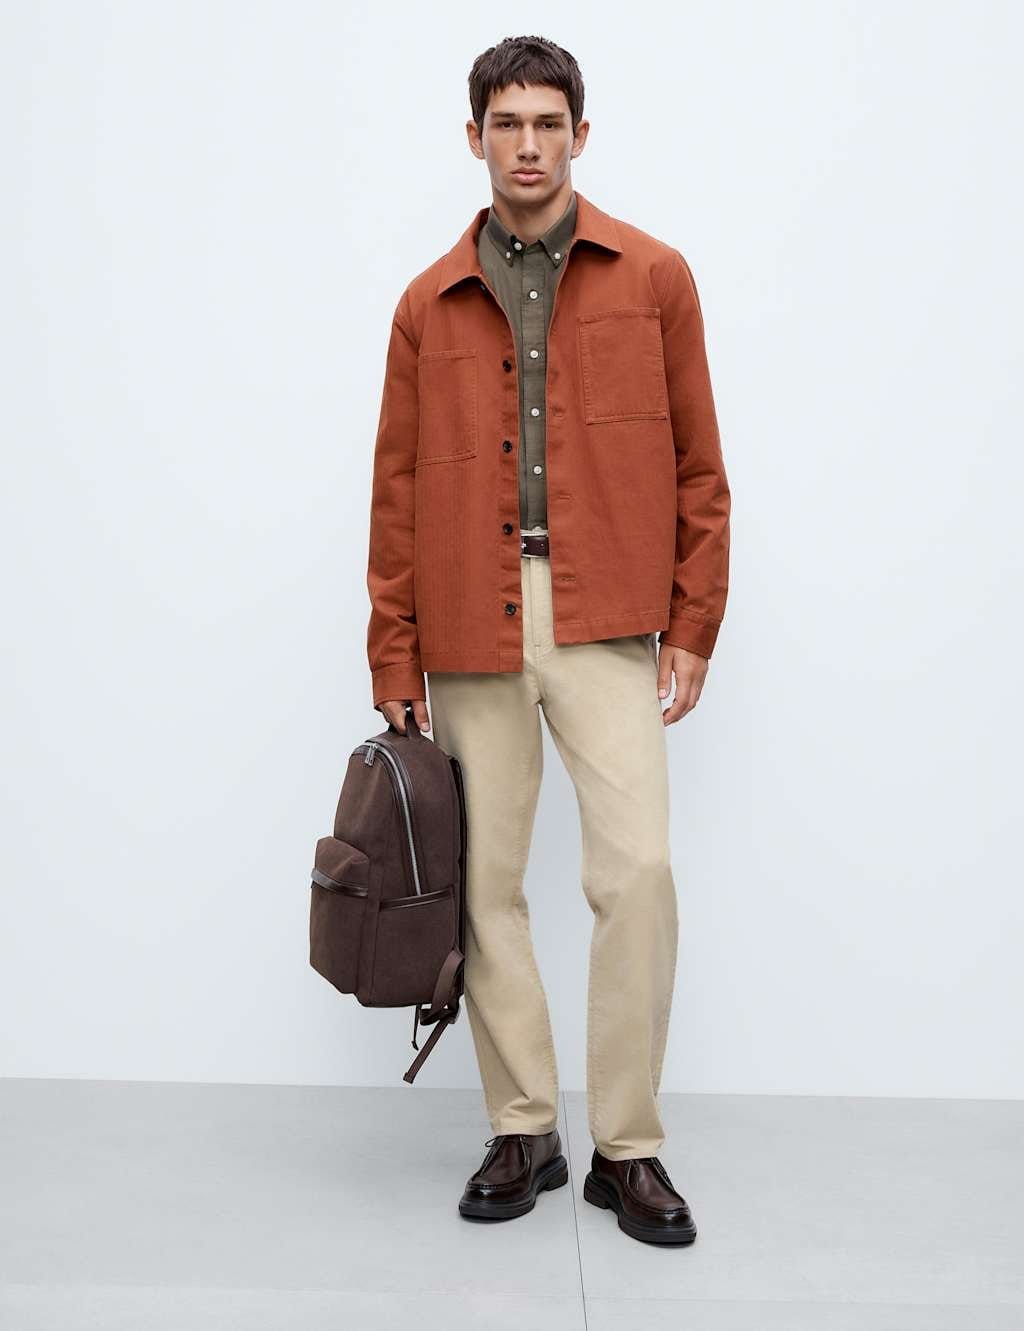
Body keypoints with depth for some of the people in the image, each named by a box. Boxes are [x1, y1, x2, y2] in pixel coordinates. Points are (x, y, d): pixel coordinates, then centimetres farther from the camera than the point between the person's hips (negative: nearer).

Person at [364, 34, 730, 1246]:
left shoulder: (653, 279, 7)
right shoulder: (430, 304, 10)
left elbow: (697, 464, 6)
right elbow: (396, 490, 10)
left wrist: (693, 623, 1)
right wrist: (395, 661, 6)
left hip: (606, 623, -2)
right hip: (474, 630, 2)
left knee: (637, 870, -10)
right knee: (489, 885, 5)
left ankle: (629, 1147, 5)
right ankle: (524, 1134, 20)